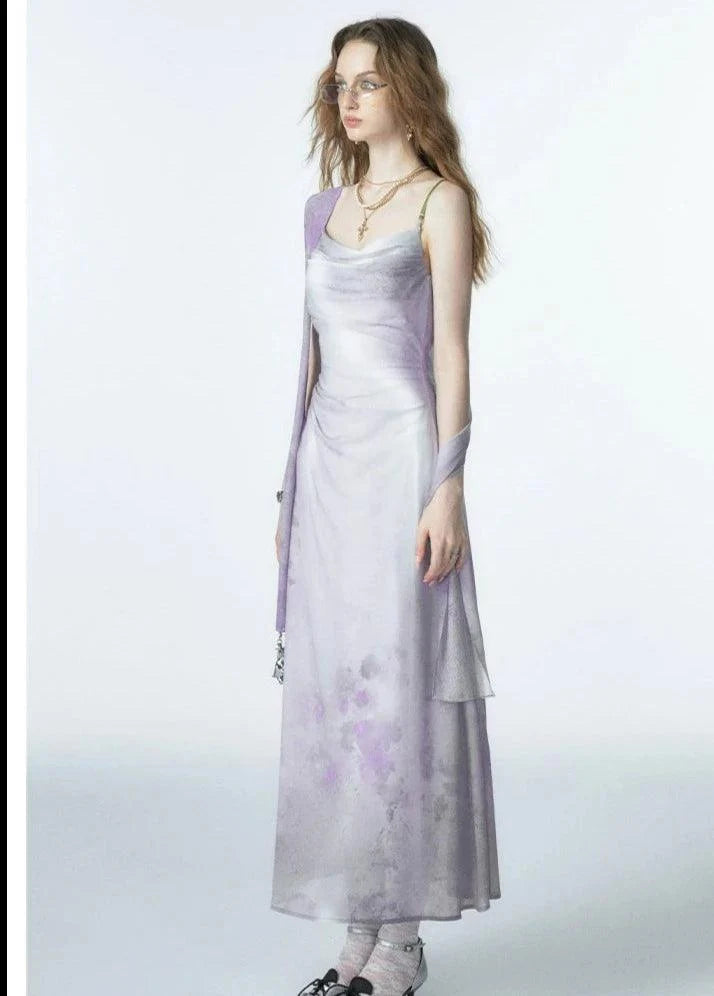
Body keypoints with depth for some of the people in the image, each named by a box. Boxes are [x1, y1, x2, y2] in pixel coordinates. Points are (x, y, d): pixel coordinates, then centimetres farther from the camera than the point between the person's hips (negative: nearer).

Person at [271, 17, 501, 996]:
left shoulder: (441, 201, -1)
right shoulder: (325, 208, 17)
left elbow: (451, 349, -8)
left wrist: (448, 486, -16)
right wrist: (291, 488, 15)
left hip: (401, 459, -7)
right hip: (327, 464, 7)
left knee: (398, 682, -5)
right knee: (330, 685, 6)